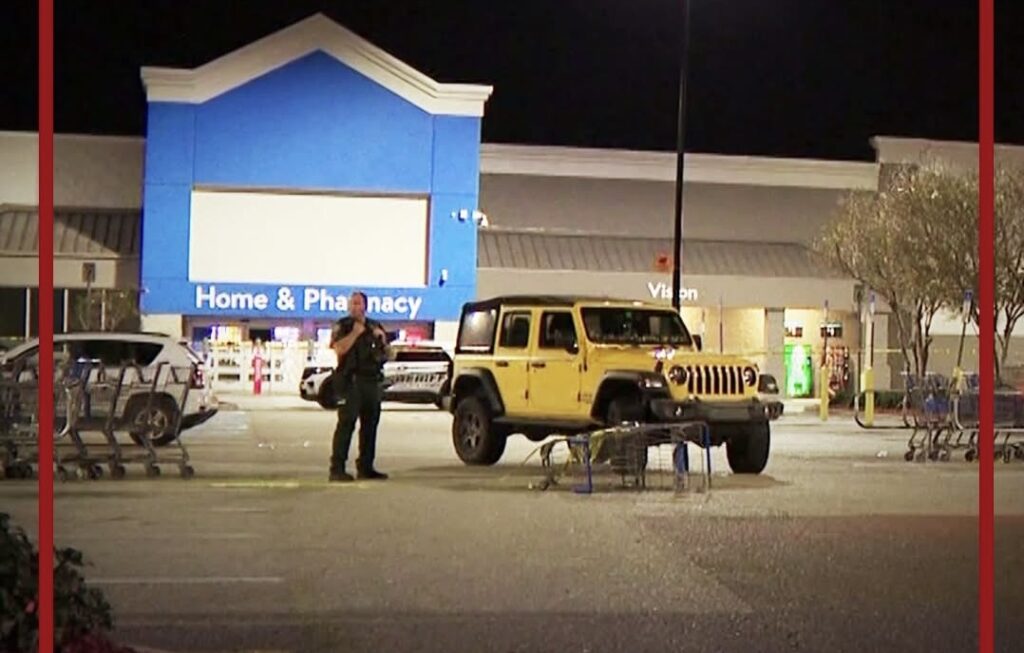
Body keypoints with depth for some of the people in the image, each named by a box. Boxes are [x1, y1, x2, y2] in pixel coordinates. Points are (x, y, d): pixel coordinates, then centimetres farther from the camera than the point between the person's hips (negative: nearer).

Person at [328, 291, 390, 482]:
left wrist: (382, 338, 4)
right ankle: (337, 468, -14)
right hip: (351, 380, -6)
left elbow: (387, 354, 21)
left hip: (372, 381, 6)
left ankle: (365, 467, 15)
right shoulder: (343, 326, 2)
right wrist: (355, 333, -14)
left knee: (370, 424, 7)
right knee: (346, 423, -12)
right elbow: (340, 349, -15)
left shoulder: (375, 327, 18)